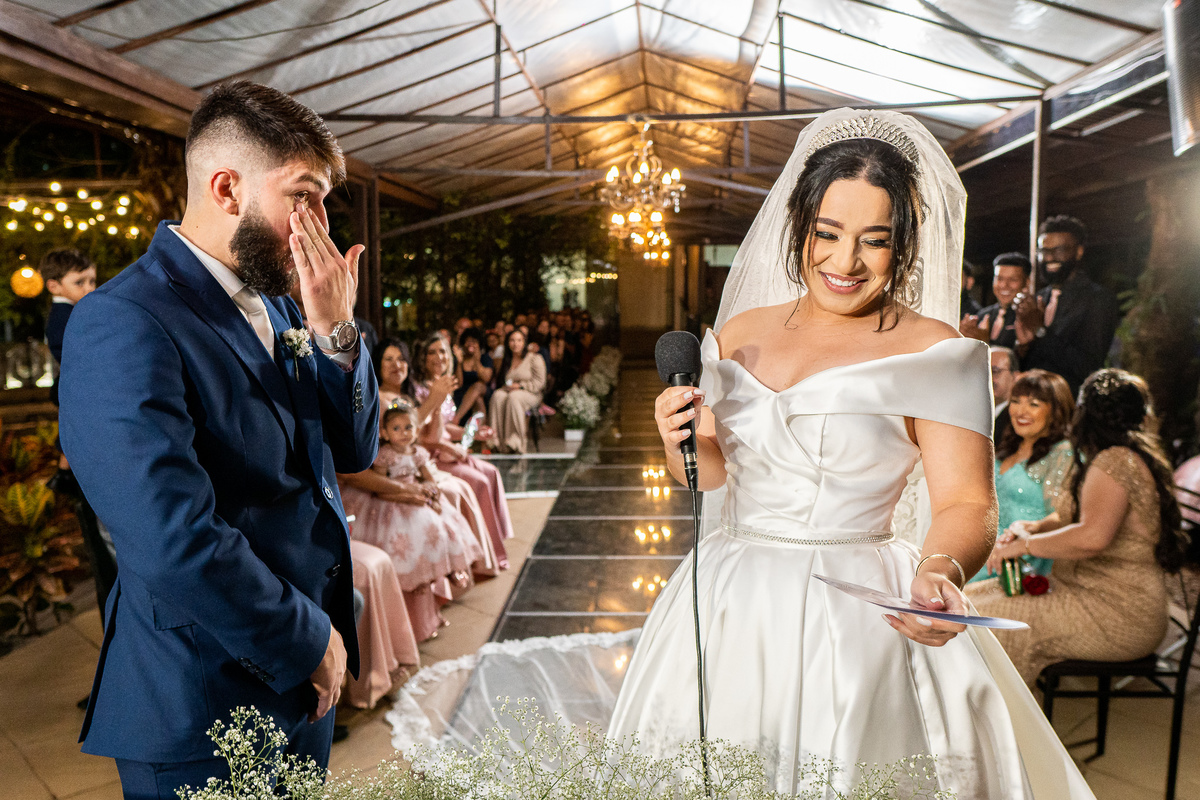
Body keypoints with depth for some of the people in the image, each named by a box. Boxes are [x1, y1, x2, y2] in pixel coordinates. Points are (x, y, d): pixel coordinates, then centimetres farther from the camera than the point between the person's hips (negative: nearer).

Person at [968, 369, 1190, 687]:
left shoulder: (1116, 462, -18)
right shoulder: (1121, 458, 15)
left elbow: (1092, 536, -32)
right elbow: (1072, 515, 23)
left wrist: (1025, 545, -19)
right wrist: (1033, 526, 3)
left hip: (1121, 615, -10)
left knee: (985, 618, -17)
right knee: (974, 598, 4)